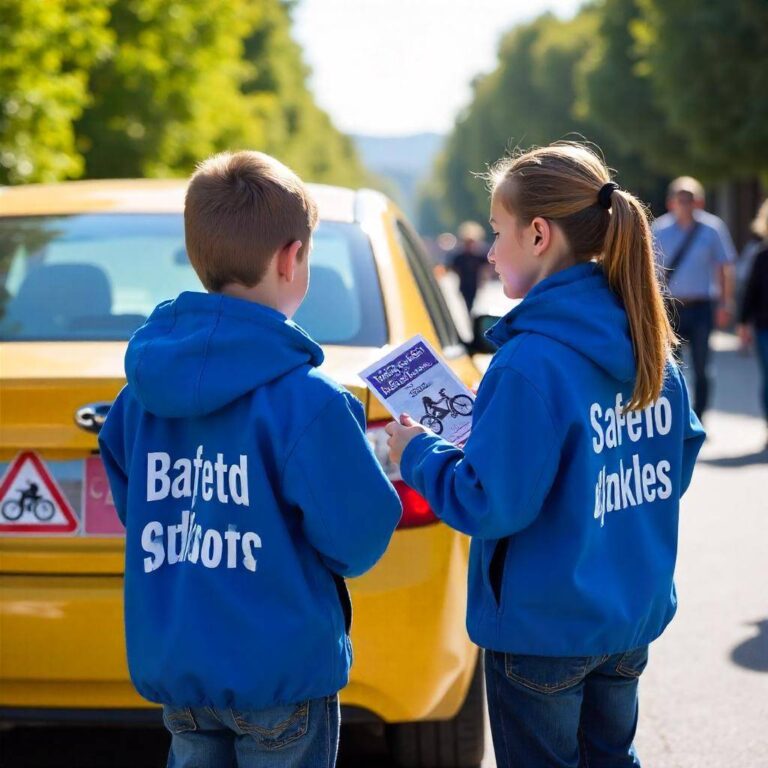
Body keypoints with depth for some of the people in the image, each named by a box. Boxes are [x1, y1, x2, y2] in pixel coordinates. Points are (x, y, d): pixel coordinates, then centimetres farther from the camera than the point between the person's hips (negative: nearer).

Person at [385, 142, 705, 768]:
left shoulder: (531, 364, -25)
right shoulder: (651, 345, -1)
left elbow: (490, 505, -24)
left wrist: (419, 455, -7)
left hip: (545, 630, -7)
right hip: (635, 619, 7)